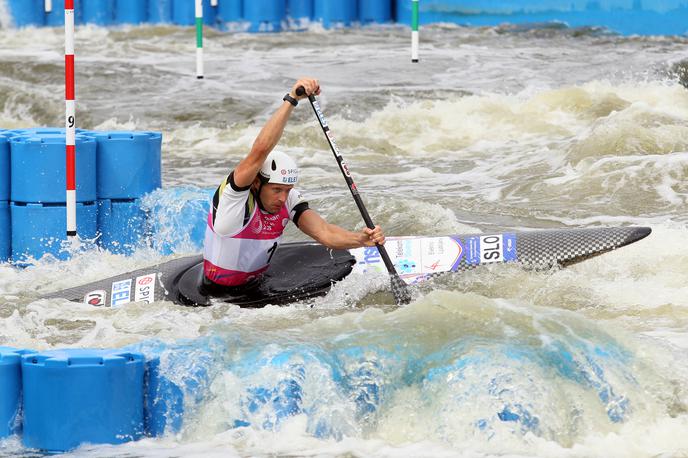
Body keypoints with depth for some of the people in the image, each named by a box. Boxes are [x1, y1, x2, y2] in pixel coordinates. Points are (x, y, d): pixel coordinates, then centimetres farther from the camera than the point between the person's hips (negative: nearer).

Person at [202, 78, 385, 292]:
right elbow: (260, 150, -38)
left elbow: (323, 232, -17)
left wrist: (360, 239, -37)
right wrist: (291, 100, -43)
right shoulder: (233, 194, -22)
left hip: (255, 289, 6)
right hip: (216, 297, -6)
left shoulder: (288, 200, -4)